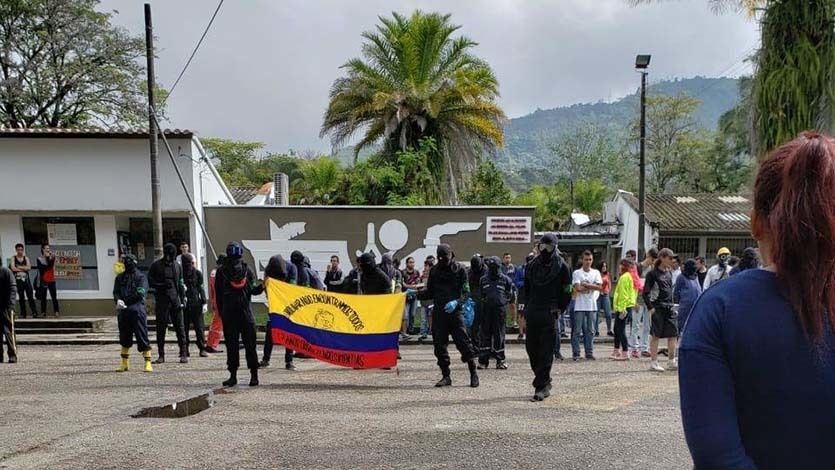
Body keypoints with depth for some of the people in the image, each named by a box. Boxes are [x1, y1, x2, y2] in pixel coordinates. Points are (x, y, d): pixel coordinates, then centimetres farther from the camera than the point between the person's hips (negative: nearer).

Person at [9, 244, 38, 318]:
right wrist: (24, 269, -8)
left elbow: (29, 267, -7)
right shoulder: (13, 258, 4)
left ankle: (34, 313, -7)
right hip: (18, 280, 0)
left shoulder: (26, 258, 7)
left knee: (30, 296, -5)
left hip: (26, 279, 0)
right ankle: (23, 314, 11)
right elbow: (13, 268, -11)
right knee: (21, 297, 5)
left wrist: (19, 267, -10)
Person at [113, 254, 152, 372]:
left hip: (137, 310, -4)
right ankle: (125, 363, 23)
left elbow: (140, 293, -8)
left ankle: (148, 363, -3)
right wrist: (118, 300, -15)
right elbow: (116, 292, 7)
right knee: (124, 339, 12)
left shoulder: (141, 277, 4)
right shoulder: (120, 278, 18)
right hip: (123, 311, 4)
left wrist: (124, 302, -10)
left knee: (142, 337, -6)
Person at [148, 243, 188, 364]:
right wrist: (162, 285, -13)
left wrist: (183, 299, 5)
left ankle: (183, 354, 3)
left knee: (179, 327, 0)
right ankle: (161, 355, 11)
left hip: (175, 299, 2)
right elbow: (150, 281, 2)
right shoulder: (156, 265, 2)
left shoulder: (177, 266, 11)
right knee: (161, 328, 3)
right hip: (161, 300, -2)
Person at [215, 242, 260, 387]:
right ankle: (254, 375, 8)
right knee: (250, 344, 4)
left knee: (231, 345, 4)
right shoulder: (247, 270, 0)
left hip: (228, 314, 0)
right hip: (246, 312, 1)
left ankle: (233, 375, 8)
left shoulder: (221, 272, 2)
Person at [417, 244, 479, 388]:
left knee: (463, 341, -7)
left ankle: (473, 373, 9)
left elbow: (466, 292, -4)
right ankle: (446, 376, 15)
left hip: (455, 311, -4)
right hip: (438, 313, 4)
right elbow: (430, 292, 14)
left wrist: (456, 302, -21)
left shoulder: (460, 270, 0)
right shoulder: (434, 271, 11)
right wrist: (416, 293, -3)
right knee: (439, 344, 3)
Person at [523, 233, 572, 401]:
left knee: (546, 351, -6)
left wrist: (558, 309, -2)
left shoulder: (561, 266, -1)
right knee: (531, 348, 9)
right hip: (532, 314, 5)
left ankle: (541, 387, -3)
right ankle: (544, 382, 24)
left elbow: (567, 292, 0)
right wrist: (526, 309, 12)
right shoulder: (531, 265, 11)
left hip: (549, 315, -5)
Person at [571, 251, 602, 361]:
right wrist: (592, 287, -5)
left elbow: (600, 287, -3)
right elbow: (578, 288, -12)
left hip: (592, 306, 3)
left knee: (590, 331, 8)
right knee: (577, 330, -1)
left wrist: (585, 284, -9)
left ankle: (589, 352, 15)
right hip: (580, 306, -3)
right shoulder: (577, 273, 0)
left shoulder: (596, 272, 9)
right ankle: (575, 353, 5)